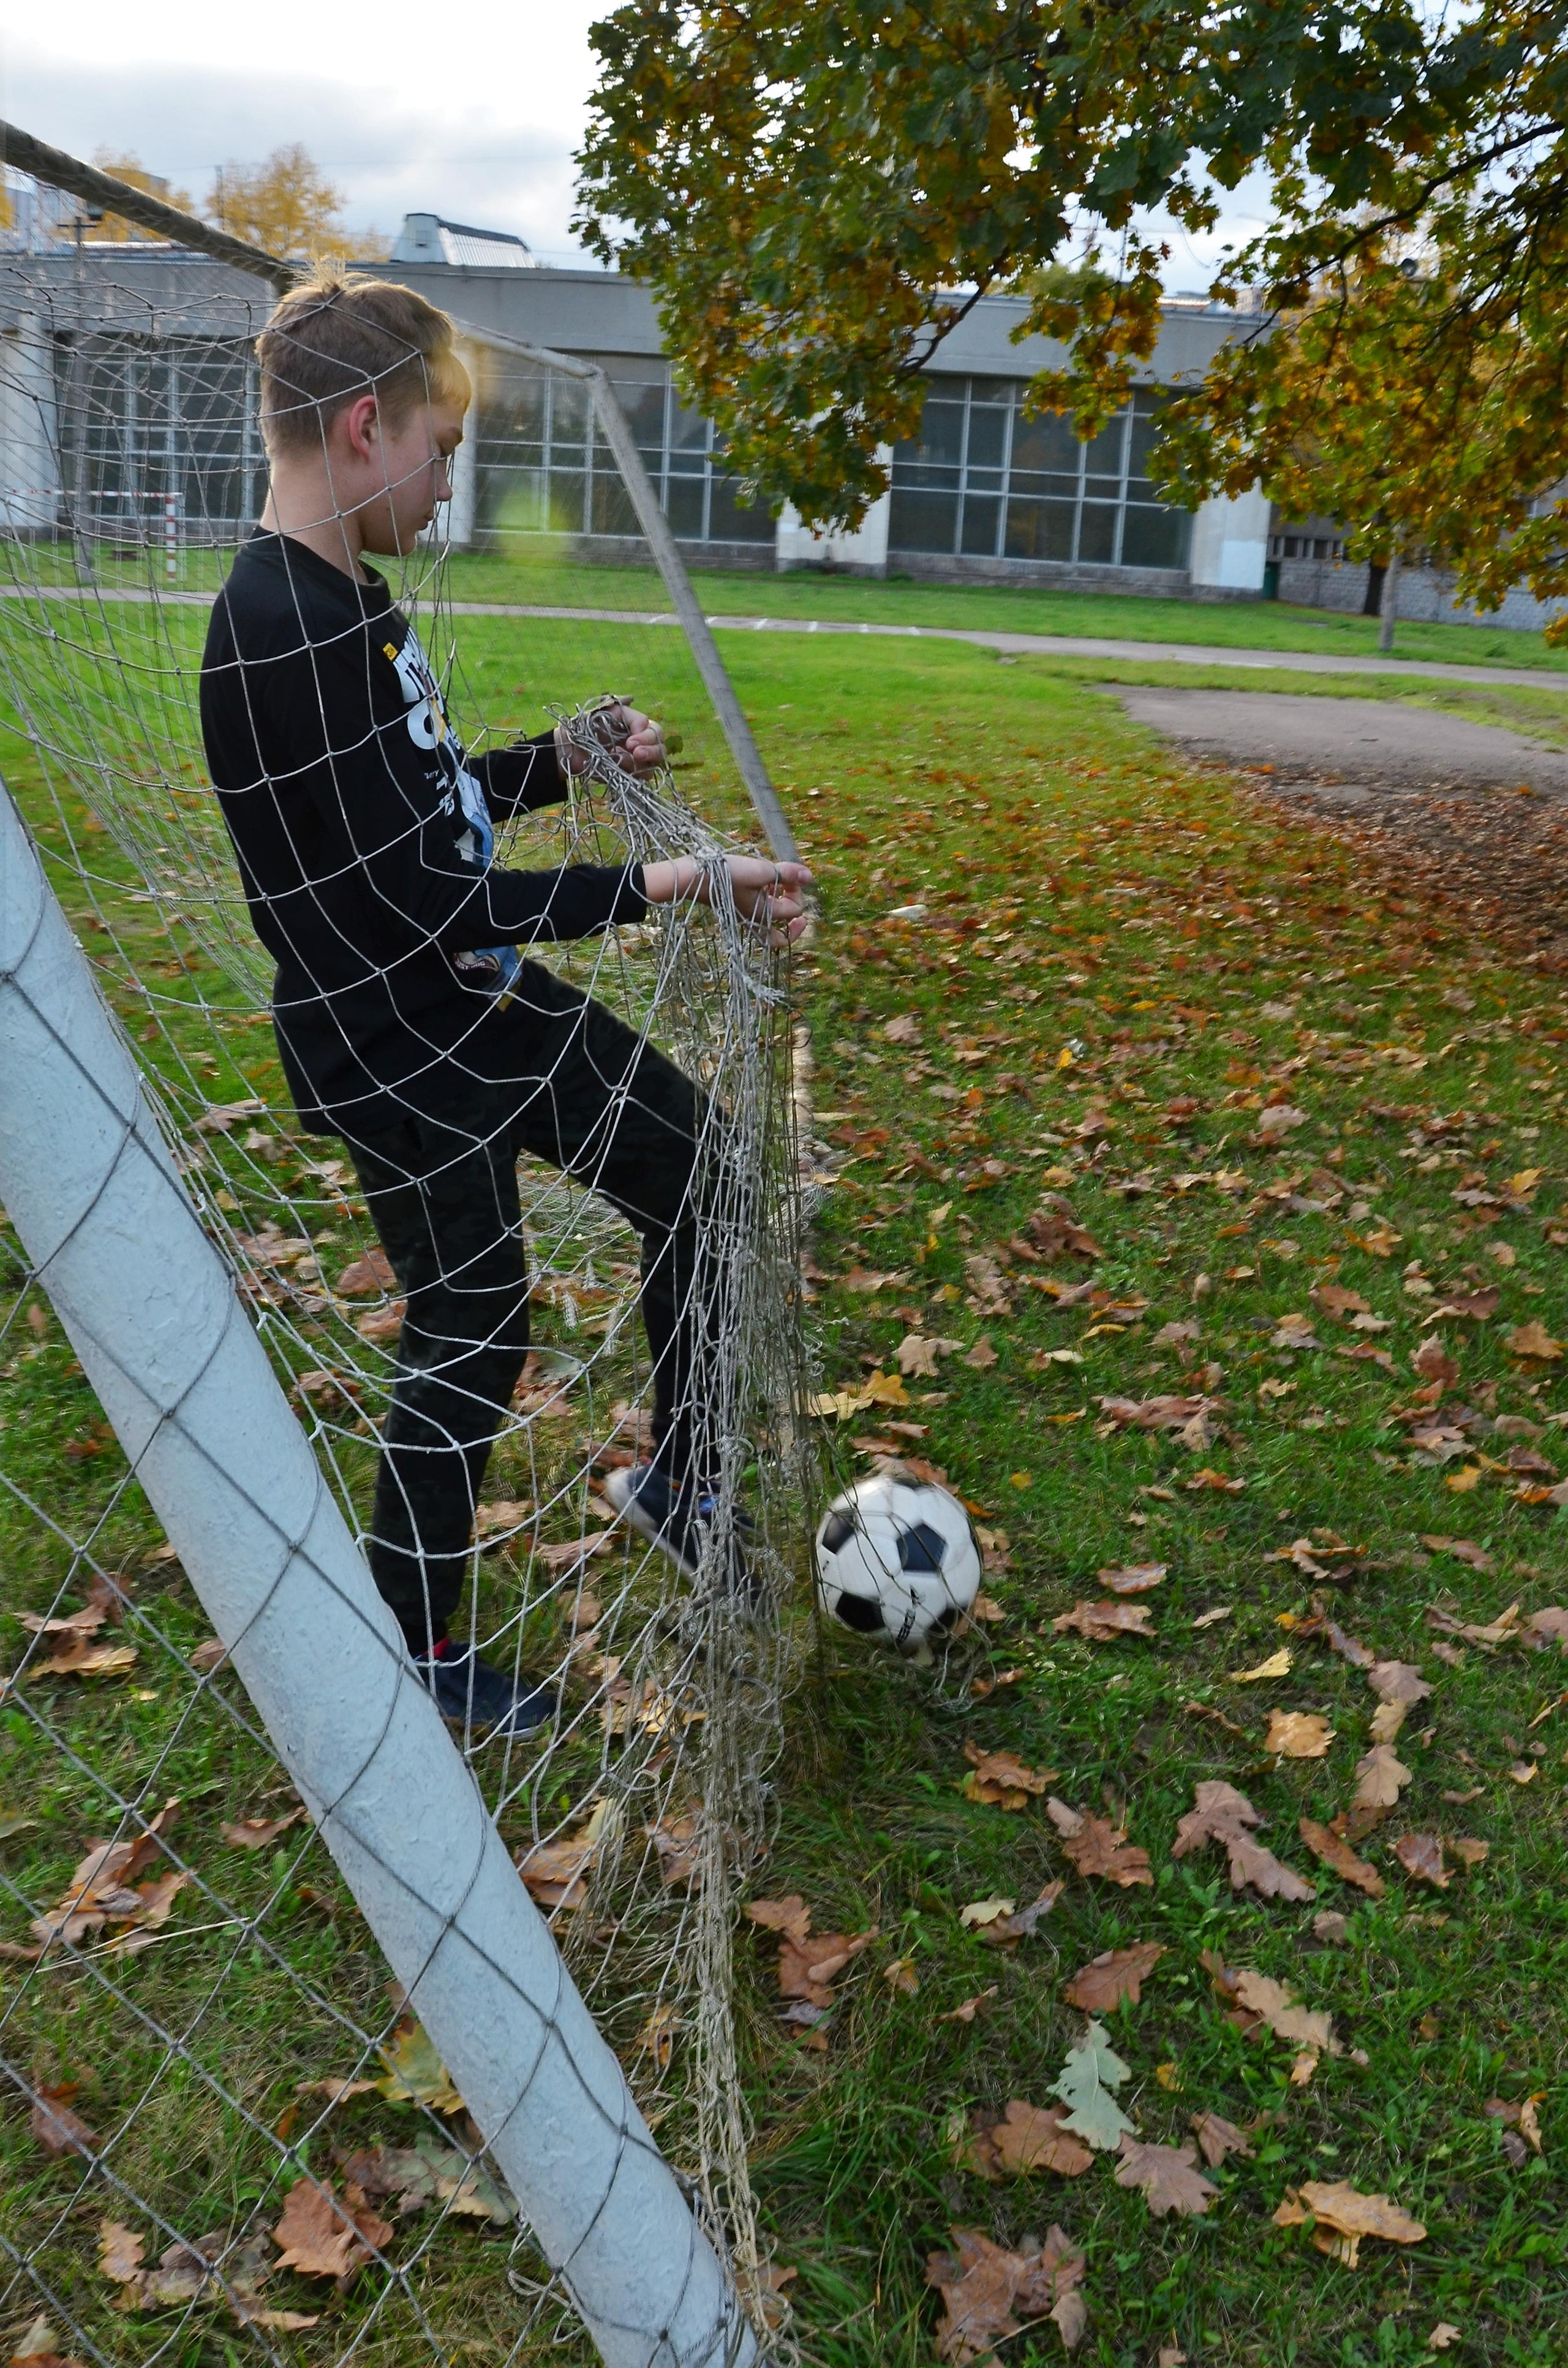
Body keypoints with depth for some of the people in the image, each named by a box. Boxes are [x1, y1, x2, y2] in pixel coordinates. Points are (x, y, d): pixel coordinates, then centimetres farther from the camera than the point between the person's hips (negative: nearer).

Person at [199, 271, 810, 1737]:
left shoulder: (347, 599, 6)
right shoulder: (279, 635, -25)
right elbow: (415, 898, -27)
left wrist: (564, 762, 11)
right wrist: (657, 887, -24)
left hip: (486, 999, 10)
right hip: (393, 1049, -10)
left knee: (699, 1174, 15)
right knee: (472, 1339, 5)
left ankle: (674, 1484, 33)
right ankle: (407, 1657, 28)